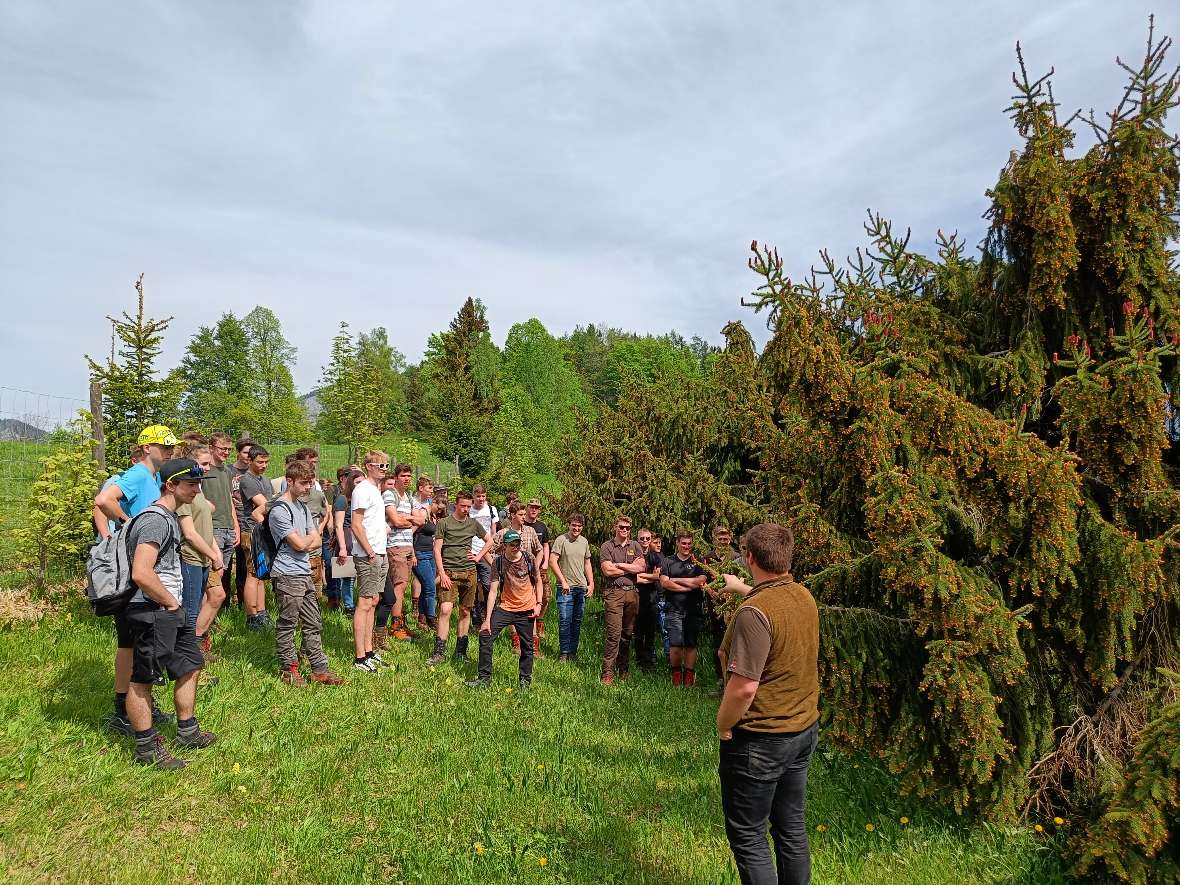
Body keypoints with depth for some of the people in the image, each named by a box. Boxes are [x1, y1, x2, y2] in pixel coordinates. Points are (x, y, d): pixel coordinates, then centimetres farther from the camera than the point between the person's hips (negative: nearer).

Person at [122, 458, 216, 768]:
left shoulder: (169, 517, 13)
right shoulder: (157, 521, -20)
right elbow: (141, 574, -29)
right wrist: (170, 602, -15)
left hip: (171, 611, 11)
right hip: (153, 612, -11)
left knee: (190, 665, 18)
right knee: (142, 679, 3)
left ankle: (187, 733, 32)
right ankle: (147, 749, 14)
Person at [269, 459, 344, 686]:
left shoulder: (303, 507, 15)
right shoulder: (279, 510, -12)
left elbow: (316, 542, 11)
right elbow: (300, 544, -17)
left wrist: (304, 542, -9)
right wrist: (311, 536, 3)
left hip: (305, 573, 8)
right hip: (287, 575, -8)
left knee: (313, 624, 10)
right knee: (287, 624, 3)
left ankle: (319, 669, 16)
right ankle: (288, 669, 15)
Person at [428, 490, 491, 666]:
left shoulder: (473, 524, 11)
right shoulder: (444, 523, 1)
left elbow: (489, 541, 24)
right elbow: (437, 549, -2)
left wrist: (478, 556, 9)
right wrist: (442, 574, -10)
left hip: (469, 572, 4)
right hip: (449, 572, -3)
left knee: (465, 612, 7)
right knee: (445, 610, -14)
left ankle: (460, 651, 17)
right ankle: (439, 652, -7)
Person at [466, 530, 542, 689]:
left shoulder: (529, 558, -10)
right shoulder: (498, 561, -12)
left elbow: (538, 581, 5)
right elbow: (493, 590, -12)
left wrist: (538, 604, -4)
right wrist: (487, 620, -14)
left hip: (526, 610, 0)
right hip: (505, 607, 0)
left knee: (527, 646, 5)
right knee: (485, 636, -11)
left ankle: (525, 679, 24)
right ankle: (485, 677, 1)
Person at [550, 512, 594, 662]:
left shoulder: (584, 541, 11)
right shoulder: (561, 540, -7)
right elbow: (552, 561, -12)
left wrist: (591, 584, 10)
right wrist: (563, 581, -14)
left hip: (581, 588, 5)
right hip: (566, 587, -5)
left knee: (577, 622, 10)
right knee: (565, 621, -4)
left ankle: (573, 652, 20)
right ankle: (564, 653, 7)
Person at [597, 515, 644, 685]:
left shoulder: (634, 546, 14)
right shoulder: (606, 546, 2)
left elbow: (641, 567, 0)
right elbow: (608, 570, -10)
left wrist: (620, 565, -7)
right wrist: (631, 567, -3)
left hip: (631, 593, 4)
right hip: (614, 592, -4)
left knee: (627, 633, 10)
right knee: (614, 633, -11)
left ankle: (623, 669, 22)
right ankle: (608, 672, -6)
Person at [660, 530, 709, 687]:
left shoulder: (697, 562, 10)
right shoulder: (668, 561, 10)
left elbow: (700, 581, -7)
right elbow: (664, 583, -2)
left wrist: (676, 580, -3)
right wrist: (688, 587, -7)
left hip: (693, 610, 1)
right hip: (674, 609, -1)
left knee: (691, 644, 3)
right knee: (676, 644, -6)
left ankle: (689, 674, 13)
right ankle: (676, 673, 12)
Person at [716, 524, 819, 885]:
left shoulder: (754, 613, -27)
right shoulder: (804, 596, -1)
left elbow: (744, 687, -29)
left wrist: (723, 727, -12)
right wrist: (743, 588, 40)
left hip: (759, 741, -8)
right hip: (804, 730, 8)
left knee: (747, 837, 8)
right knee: (791, 828, 20)